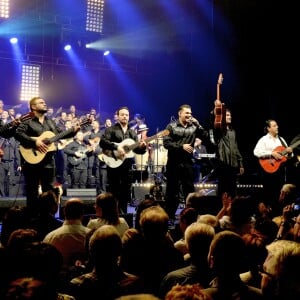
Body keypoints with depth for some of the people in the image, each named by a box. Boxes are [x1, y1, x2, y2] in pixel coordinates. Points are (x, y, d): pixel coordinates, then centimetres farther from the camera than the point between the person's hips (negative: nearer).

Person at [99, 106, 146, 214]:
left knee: (126, 193, 7)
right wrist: (116, 147, -24)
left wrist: (142, 147, -9)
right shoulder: (111, 129, 1)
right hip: (114, 164, -5)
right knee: (114, 192, -1)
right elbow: (102, 142, -14)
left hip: (127, 166, 5)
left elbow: (137, 149, 13)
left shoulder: (132, 132, 16)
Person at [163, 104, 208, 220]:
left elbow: (205, 136, -2)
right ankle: (170, 214, 14)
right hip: (174, 163, -3)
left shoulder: (193, 127, 6)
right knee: (172, 190, 4)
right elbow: (166, 143, -11)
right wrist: (181, 146, -18)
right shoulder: (172, 126, -3)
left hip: (188, 163, 3)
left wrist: (198, 125, -10)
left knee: (189, 189, 8)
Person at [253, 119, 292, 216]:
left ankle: (277, 214, 17)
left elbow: (287, 153, 20)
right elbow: (256, 152, -19)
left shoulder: (281, 139, 14)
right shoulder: (263, 140, -5)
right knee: (268, 193, 0)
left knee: (279, 193, 9)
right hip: (269, 169, -6)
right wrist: (271, 154, -22)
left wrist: (289, 152, -4)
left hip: (280, 168, 6)